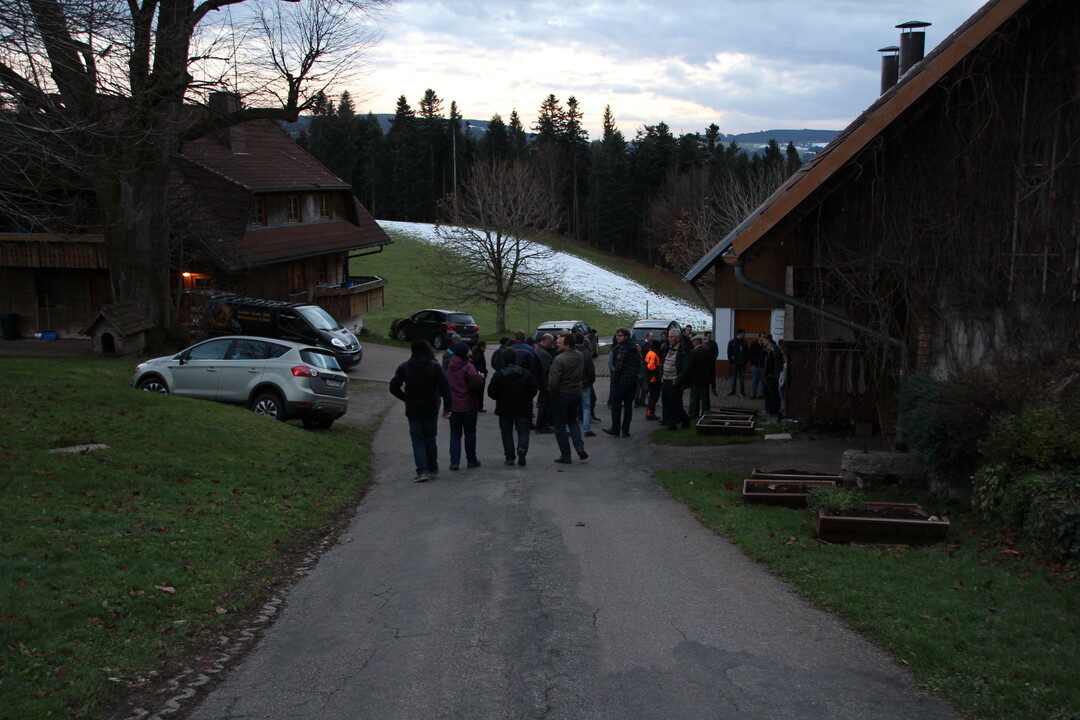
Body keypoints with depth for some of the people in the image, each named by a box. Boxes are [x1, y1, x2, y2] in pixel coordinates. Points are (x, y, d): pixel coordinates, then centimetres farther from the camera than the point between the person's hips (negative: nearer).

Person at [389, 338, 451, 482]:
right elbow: (445, 388, -8)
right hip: (431, 410, 1)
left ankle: (422, 471, -8)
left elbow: (394, 388, -4)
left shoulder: (404, 367, -4)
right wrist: (447, 408, 0)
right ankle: (433, 468, 24)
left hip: (413, 411, -1)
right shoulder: (435, 366, -7)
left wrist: (407, 399, 9)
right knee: (430, 439, 17)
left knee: (418, 440, 4)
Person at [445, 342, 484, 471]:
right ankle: (471, 460, 17)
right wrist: (481, 377, -4)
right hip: (468, 406, -4)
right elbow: (476, 384, -21)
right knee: (470, 433, 9)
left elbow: (445, 384, 15)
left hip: (452, 406, 4)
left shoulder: (450, 366, 6)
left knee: (455, 434, 9)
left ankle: (454, 461, 1)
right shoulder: (468, 366, -15)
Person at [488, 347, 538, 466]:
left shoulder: (498, 375, -10)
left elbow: (491, 393, -8)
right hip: (523, 409, 1)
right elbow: (533, 390, -4)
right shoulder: (526, 373, -4)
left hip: (505, 410, -1)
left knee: (507, 433, 11)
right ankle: (522, 449, -17)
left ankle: (510, 457, 8)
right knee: (523, 431, 10)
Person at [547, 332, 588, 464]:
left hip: (562, 395, -7)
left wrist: (551, 393, -6)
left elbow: (553, 381, -22)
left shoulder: (559, 359, -22)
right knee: (572, 421, 24)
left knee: (560, 426, 5)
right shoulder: (579, 356, 1)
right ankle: (580, 447, 7)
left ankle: (565, 456, 8)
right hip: (576, 393, 7)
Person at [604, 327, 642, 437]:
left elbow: (618, 366, -22)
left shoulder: (621, 348, -16)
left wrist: (615, 378, -10)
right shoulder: (634, 349, 9)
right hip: (633, 381, 8)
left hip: (621, 381, -8)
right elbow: (639, 363, 16)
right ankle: (625, 431, 12)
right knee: (628, 405, 10)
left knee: (616, 405, 4)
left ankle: (615, 429, 7)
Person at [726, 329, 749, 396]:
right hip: (735, 362, -2)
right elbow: (729, 353, -3)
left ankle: (742, 391, 11)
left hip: (742, 363, 2)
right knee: (734, 377, 5)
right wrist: (730, 361, -9)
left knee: (742, 378, 5)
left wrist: (746, 361, -1)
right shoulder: (732, 342, -3)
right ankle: (733, 391, 14)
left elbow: (747, 352, 8)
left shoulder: (744, 342, 6)